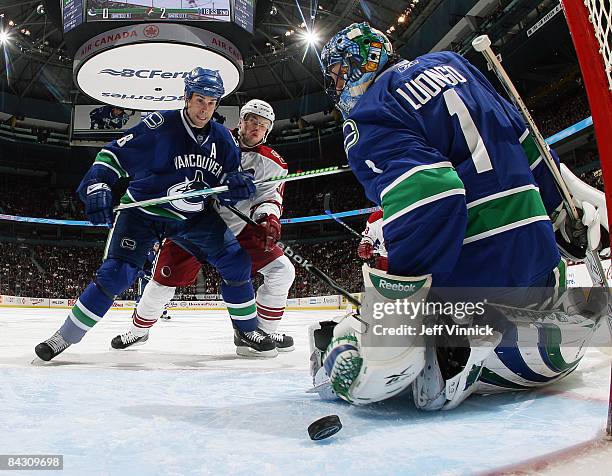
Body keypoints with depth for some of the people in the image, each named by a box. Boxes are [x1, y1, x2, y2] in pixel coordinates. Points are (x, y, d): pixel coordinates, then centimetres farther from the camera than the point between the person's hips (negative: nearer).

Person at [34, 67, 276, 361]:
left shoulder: (223, 139, -1)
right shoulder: (160, 124, -15)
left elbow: (226, 191, 2)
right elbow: (115, 153, -13)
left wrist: (238, 186, -22)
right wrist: (97, 186, -28)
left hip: (192, 218, 4)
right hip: (142, 210, -4)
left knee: (236, 260, -7)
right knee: (116, 274, -16)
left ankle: (247, 329, 10)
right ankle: (65, 336, 4)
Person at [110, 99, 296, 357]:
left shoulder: (273, 164, -3)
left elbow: (269, 199, -11)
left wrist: (268, 218, -32)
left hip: (239, 230, 2)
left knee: (282, 270, -10)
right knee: (165, 280, -2)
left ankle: (264, 331, 5)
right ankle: (138, 329, 27)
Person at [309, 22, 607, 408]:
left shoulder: (368, 119, -11)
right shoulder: (451, 63, 13)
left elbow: (428, 196, -29)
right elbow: (528, 143, 18)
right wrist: (565, 218, 30)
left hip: (469, 275, -6)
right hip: (537, 264, 6)